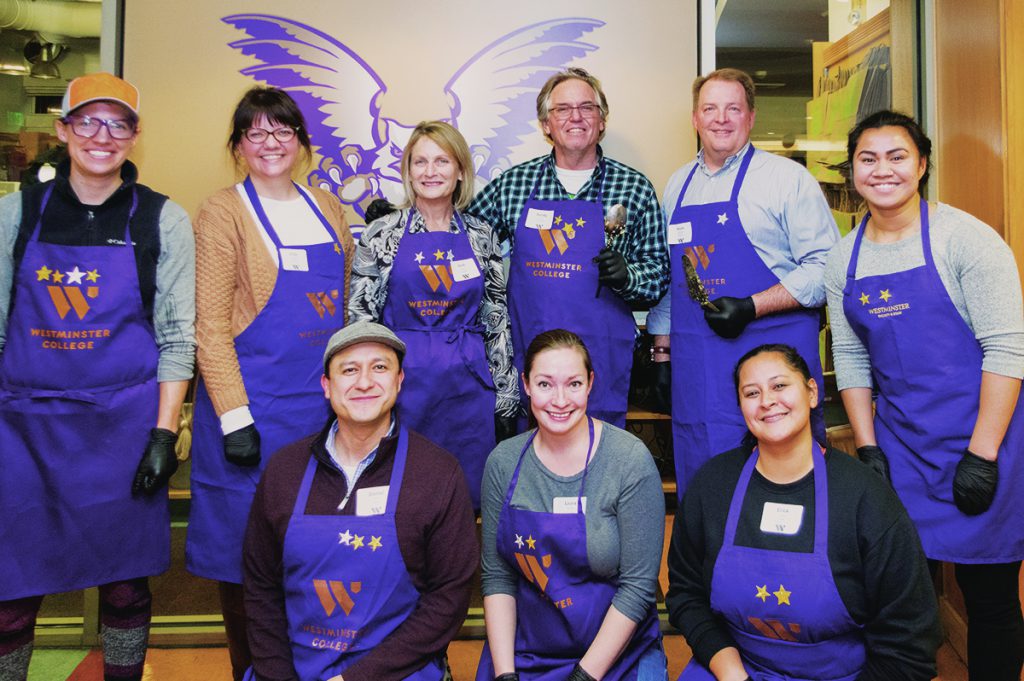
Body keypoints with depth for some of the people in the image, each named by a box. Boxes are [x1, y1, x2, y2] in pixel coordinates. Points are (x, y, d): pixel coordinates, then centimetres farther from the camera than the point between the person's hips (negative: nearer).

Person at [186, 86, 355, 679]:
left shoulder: (327, 208, 12)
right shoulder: (224, 211, -3)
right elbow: (211, 322, -9)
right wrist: (234, 418, -14)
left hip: (322, 401, 5)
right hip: (253, 402, -5)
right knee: (246, 546, 4)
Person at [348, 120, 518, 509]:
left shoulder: (481, 236, 6)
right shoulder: (381, 235, 0)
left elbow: (498, 321, 8)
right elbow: (359, 318, 1)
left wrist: (506, 400, 6)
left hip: (468, 384, 2)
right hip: (403, 381, -1)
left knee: (467, 498, 9)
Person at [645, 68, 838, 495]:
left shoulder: (788, 177, -1)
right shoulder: (678, 185, 15)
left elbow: (824, 266, -7)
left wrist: (751, 307, -17)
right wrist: (662, 349, 15)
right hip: (695, 366, 5)